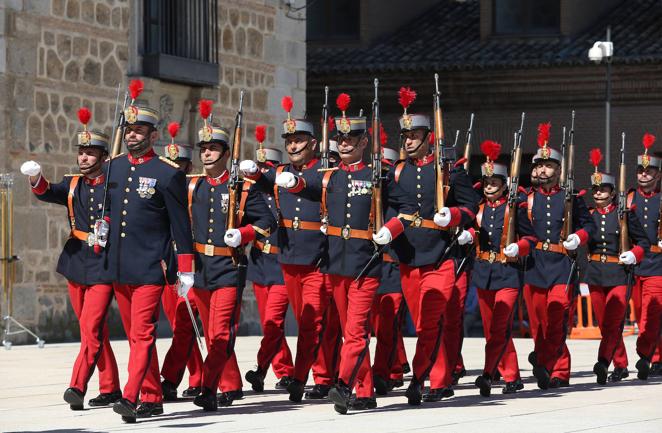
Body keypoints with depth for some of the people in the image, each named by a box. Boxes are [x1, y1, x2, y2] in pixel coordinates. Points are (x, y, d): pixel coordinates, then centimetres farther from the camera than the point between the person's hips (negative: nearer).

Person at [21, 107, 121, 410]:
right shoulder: (72, 184, 9)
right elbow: (47, 193, -9)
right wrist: (35, 178, -30)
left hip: (104, 263, -5)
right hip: (76, 260, 5)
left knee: (91, 326, -15)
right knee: (94, 328, 11)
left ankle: (78, 386, -20)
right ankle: (109, 388, 19)